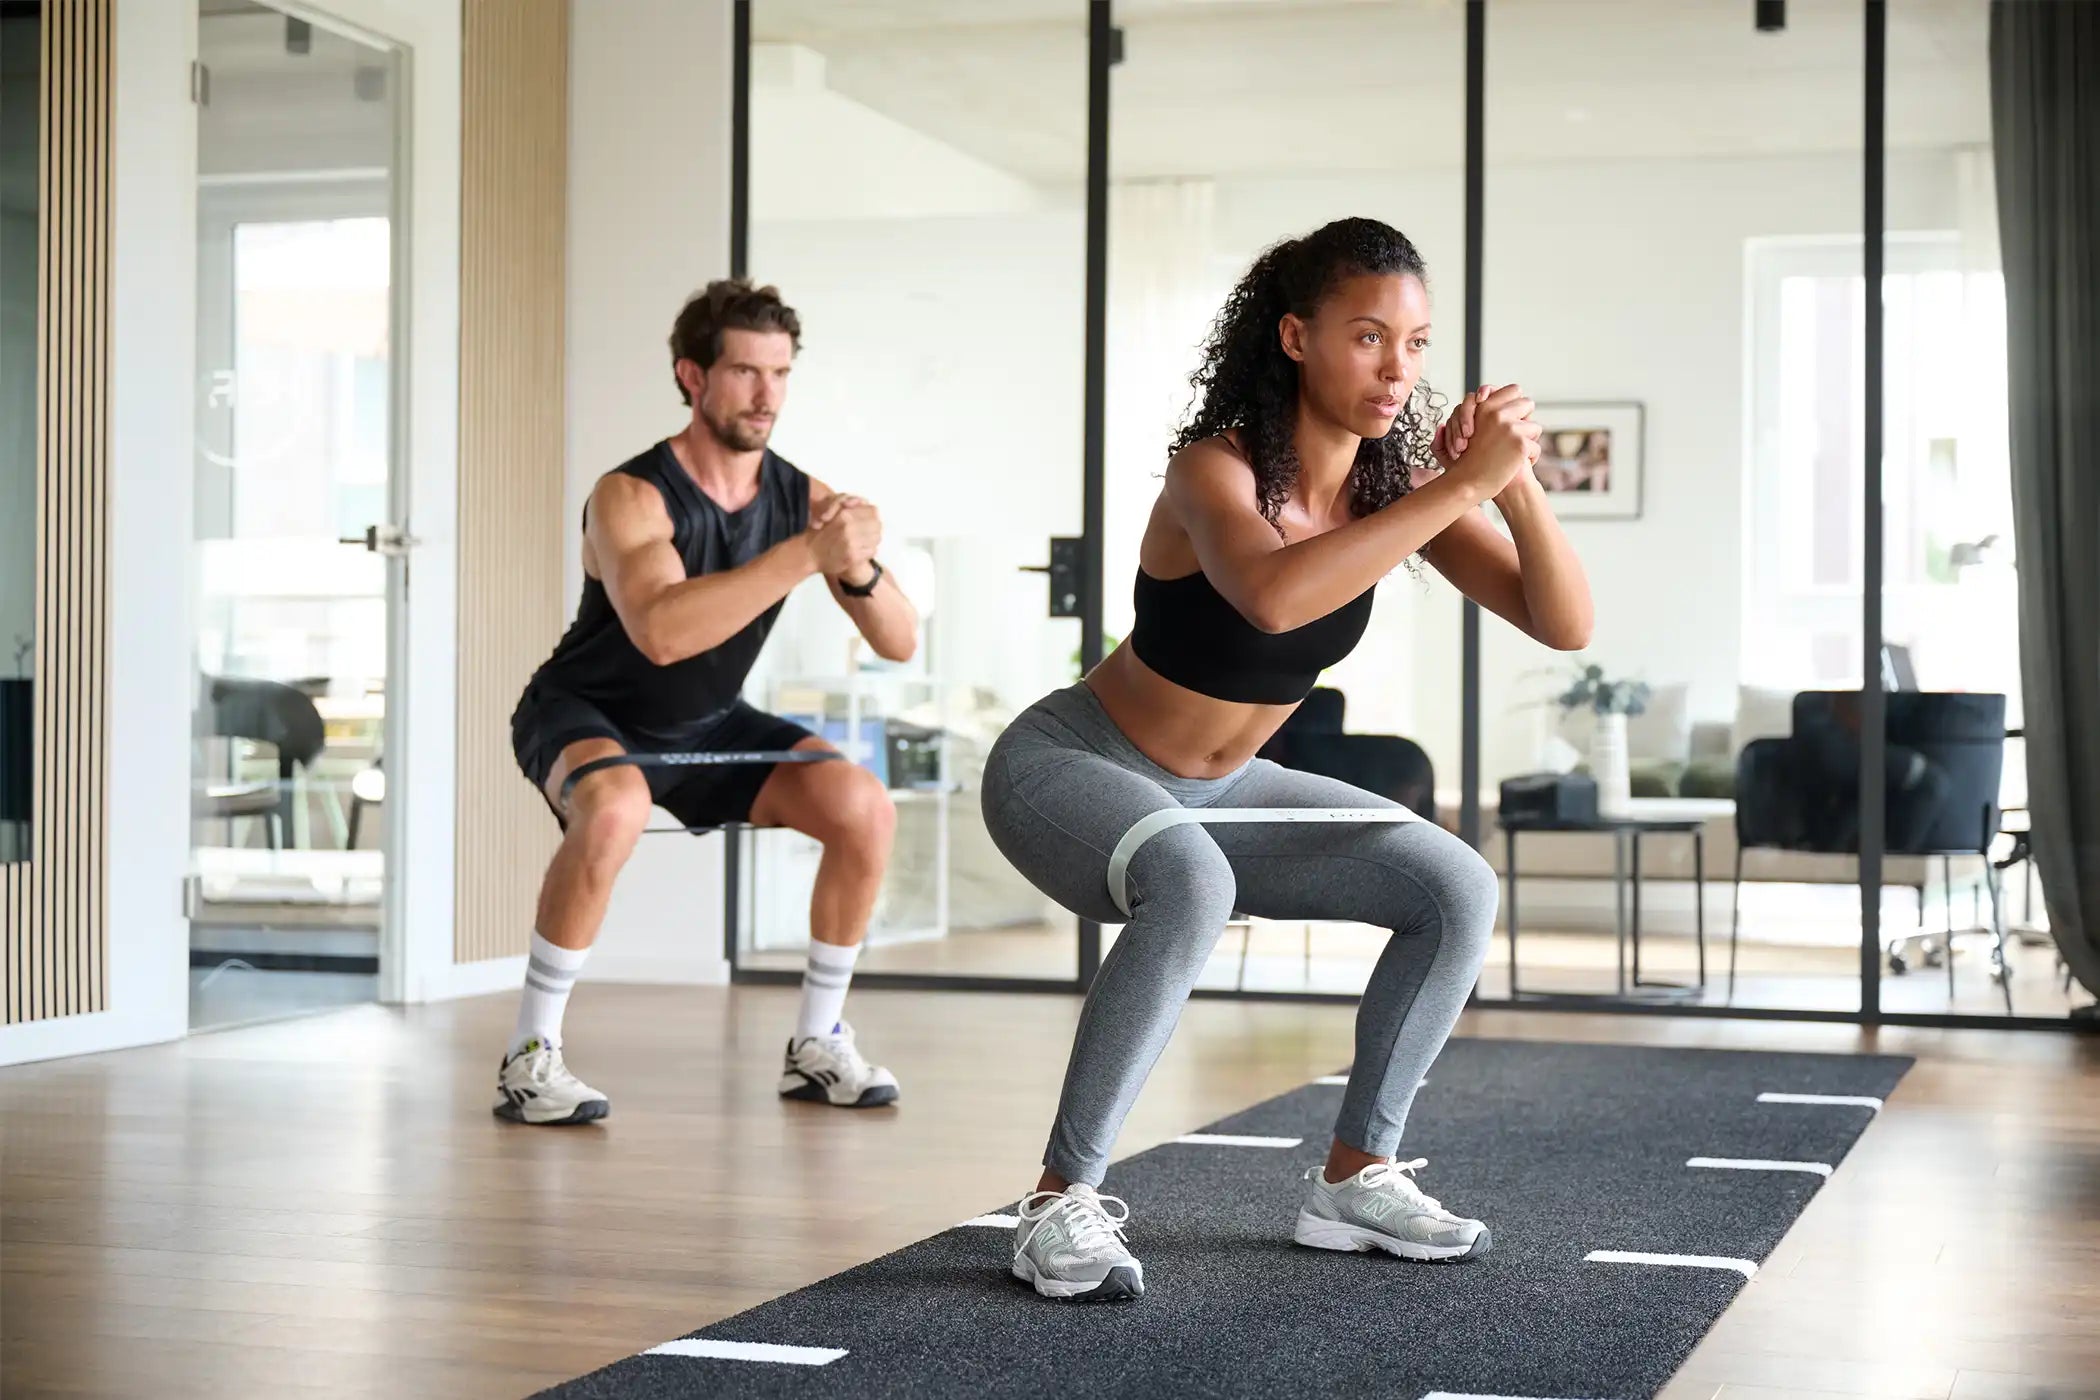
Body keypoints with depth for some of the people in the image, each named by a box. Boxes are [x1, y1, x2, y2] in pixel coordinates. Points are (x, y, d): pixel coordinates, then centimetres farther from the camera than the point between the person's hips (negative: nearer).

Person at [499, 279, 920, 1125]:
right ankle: (530, 1057, -24)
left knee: (865, 810, -12)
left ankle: (816, 1044, 5)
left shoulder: (804, 499, -11)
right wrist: (808, 555, -49)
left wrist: (858, 571, -35)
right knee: (615, 810, -38)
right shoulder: (631, 497, -27)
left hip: (705, 727, 6)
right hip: (585, 717, -5)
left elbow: (900, 643, -13)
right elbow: (659, 631, -46)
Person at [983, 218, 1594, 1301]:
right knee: (1191, 887, -38)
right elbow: (1273, 595, -50)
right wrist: (1462, 488, -45)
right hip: (1067, 766, -7)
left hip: (1215, 792, 7)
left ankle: (1355, 1177, 11)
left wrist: (1518, 484, -30)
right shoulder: (1218, 468, -27)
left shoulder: (1394, 483, -9)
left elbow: (1564, 624, -13)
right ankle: (1062, 1205, -25)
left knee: (1457, 891, -2)